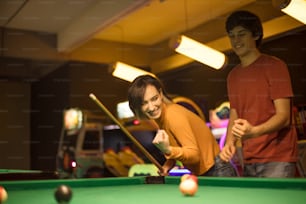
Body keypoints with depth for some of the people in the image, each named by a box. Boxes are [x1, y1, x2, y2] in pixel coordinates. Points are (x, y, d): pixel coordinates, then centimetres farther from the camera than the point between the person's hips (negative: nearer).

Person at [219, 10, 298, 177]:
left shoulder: (274, 66, -7)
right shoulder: (233, 75, 13)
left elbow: (283, 116, -12)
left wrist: (254, 131, -30)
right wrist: (230, 142, -3)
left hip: (277, 159, -6)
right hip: (249, 161, 6)